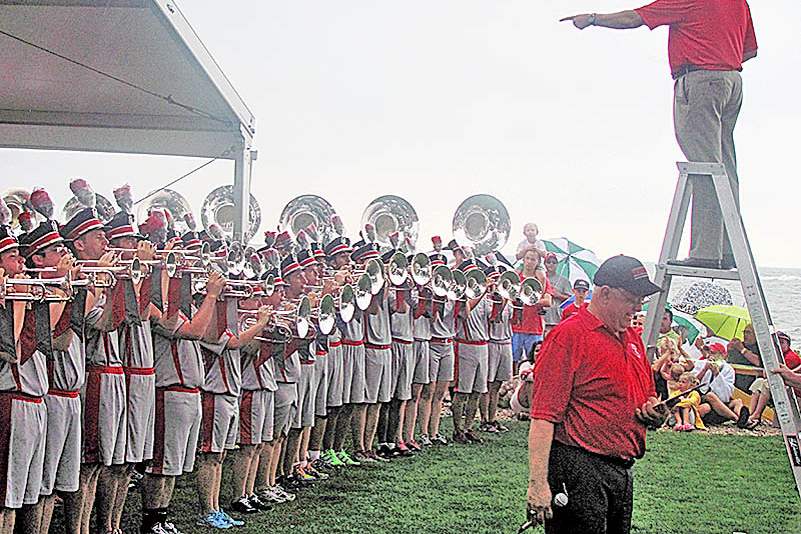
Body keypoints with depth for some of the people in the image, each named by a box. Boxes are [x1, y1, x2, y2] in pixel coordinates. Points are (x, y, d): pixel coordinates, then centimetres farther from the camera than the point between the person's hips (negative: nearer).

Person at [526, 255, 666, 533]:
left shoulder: (633, 338, 17)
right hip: (579, 470, -8)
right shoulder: (569, 336, -10)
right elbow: (543, 416, -16)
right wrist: (537, 484, -22)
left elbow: (648, 396, 31)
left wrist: (654, 410, 5)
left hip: (623, 472, 9)